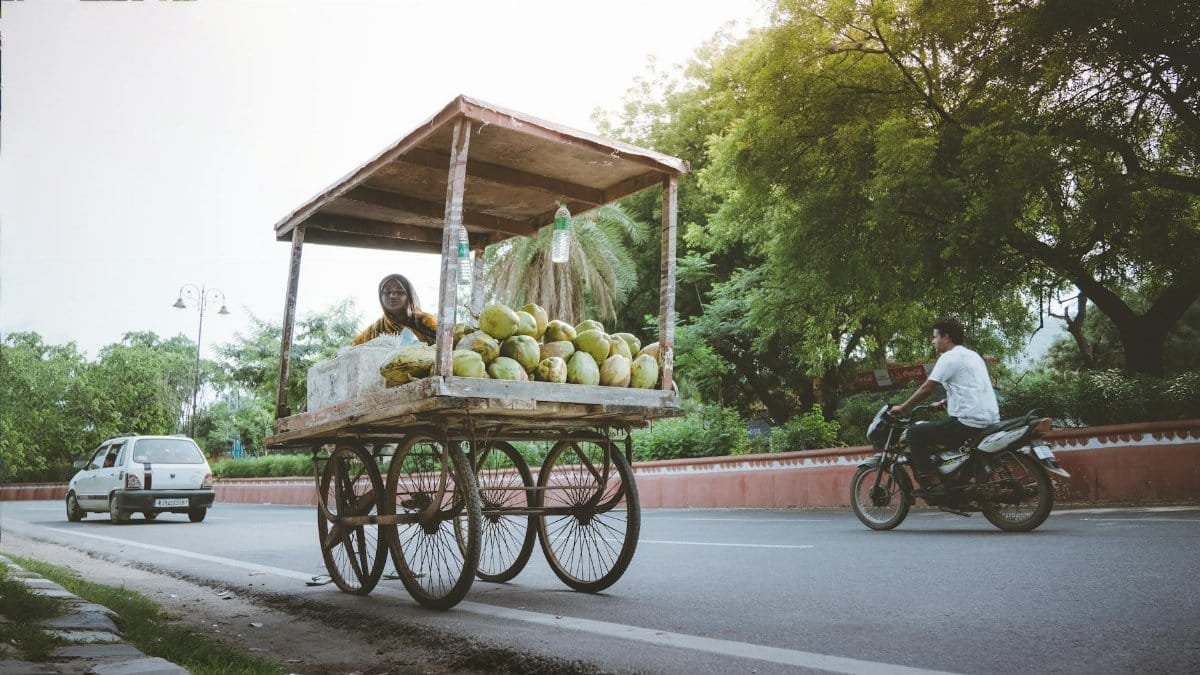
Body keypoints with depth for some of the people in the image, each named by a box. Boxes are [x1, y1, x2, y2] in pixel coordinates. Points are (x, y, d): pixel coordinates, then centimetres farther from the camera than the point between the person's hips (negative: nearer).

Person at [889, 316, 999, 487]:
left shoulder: (949, 357, -9)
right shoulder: (973, 355, 19)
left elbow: (926, 389, -10)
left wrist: (901, 408, 0)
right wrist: (944, 402, 32)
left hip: (970, 422, -10)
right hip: (991, 421, 10)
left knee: (915, 433, -6)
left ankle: (929, 483, -9)